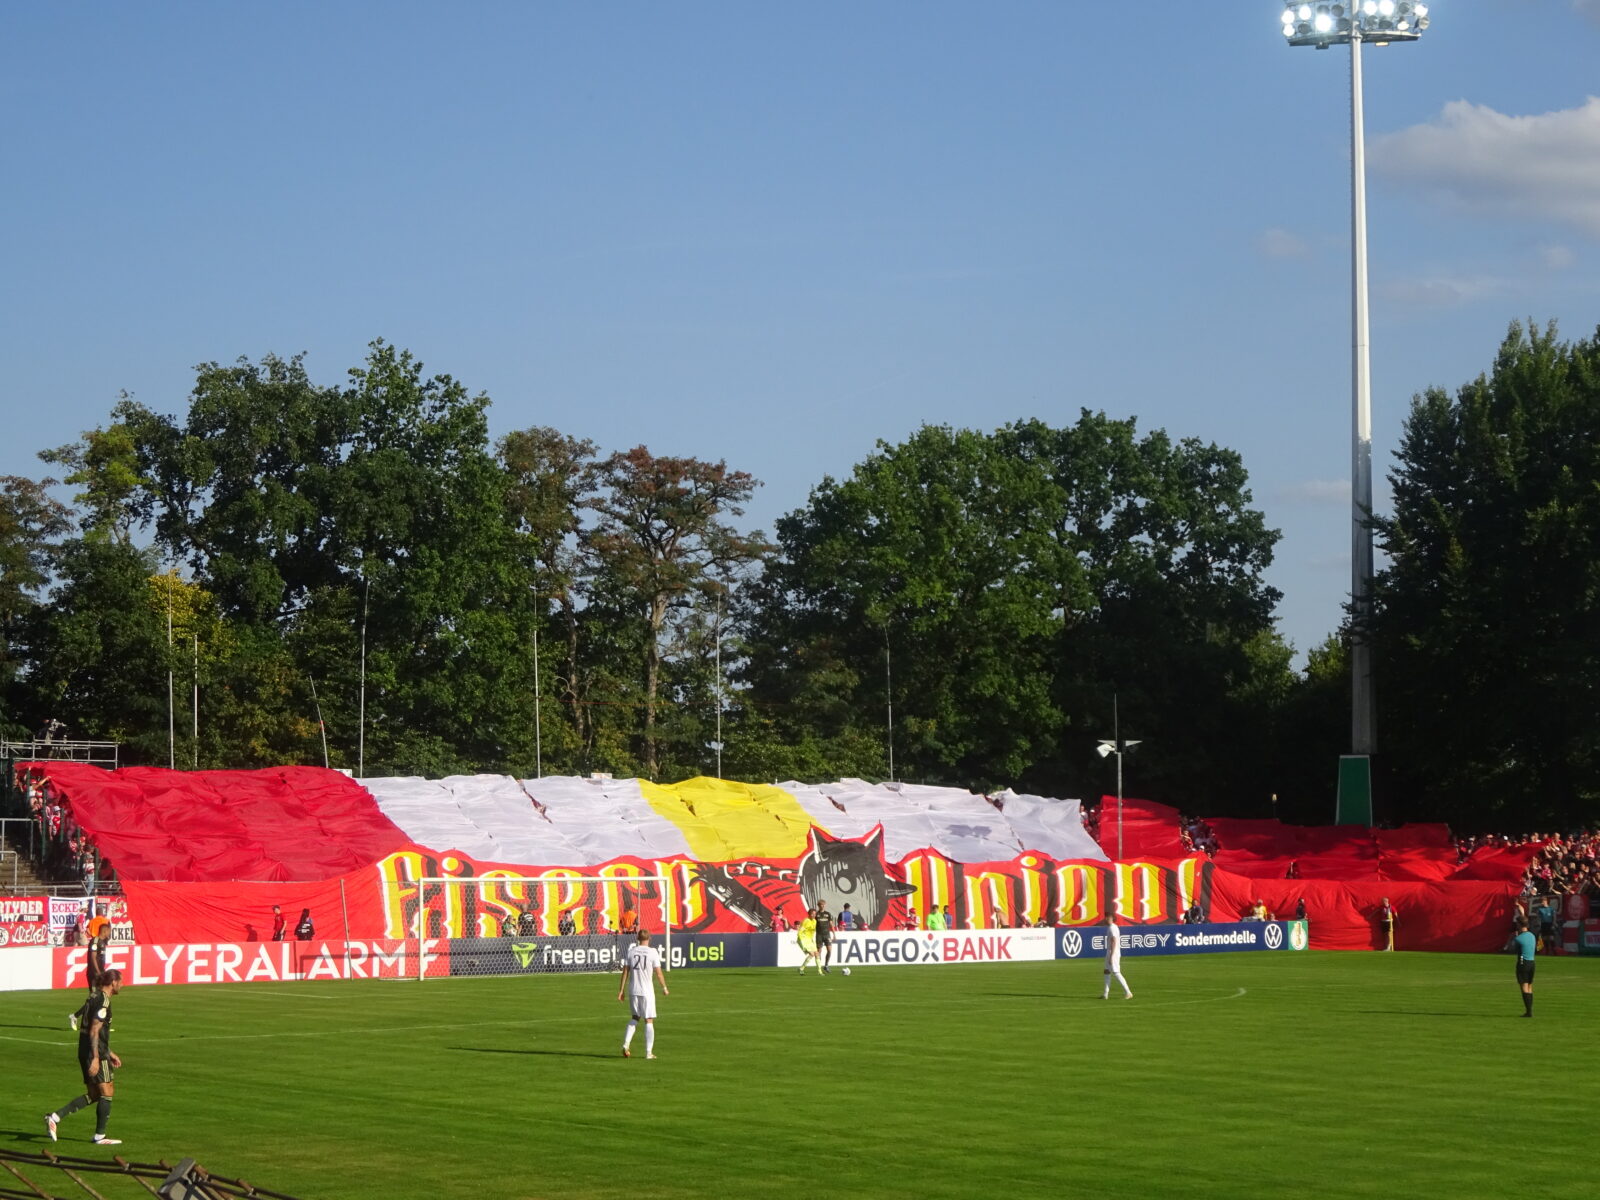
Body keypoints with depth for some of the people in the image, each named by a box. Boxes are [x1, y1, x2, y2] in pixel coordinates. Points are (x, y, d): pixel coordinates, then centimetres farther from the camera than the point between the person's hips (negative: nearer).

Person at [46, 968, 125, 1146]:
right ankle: (100, 1136, 5)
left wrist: (110, 1053, 28)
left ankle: (55, 1117, 3)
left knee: (93, 1095, 12)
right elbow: (94, 1031, -20)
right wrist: (95, 1058, -23)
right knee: (106, 1092, 0)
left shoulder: (94, 997, 17)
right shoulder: (103, 1001, -14)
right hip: (96, 1052, -10)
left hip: (84, 1051, 10)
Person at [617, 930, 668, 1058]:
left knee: (634, 1018, 20)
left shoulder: (631, 951, 2)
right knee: (649, 1021, 3)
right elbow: (659, 972, -5)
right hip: (647, 990, -3)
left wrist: (621, 990, 7)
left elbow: (625, 971, 3)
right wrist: (664, 988, 7)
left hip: (633, 990, 3)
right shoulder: (653, 952, -6)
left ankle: (626, 1045, 6)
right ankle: (649, 1052, 1)